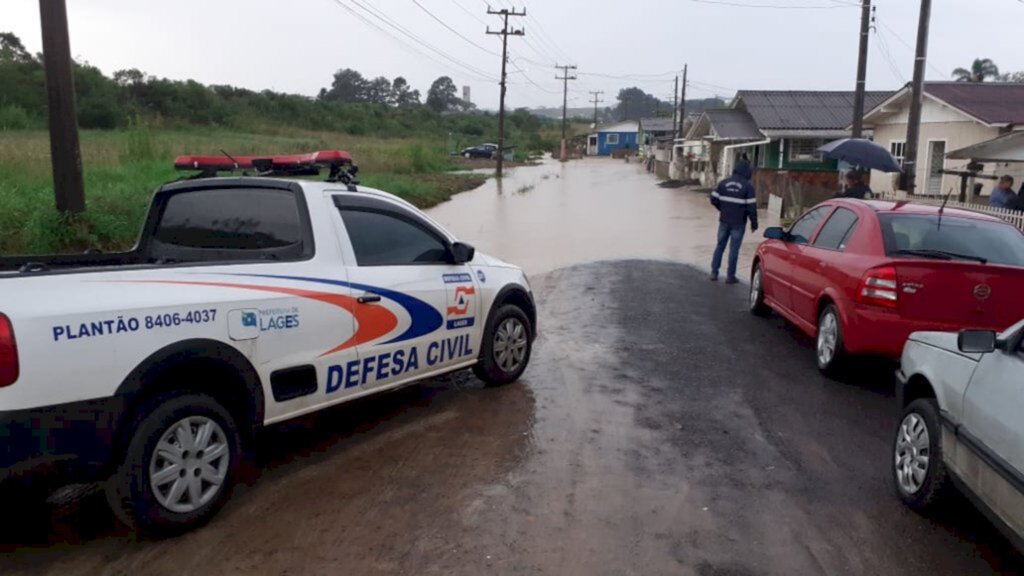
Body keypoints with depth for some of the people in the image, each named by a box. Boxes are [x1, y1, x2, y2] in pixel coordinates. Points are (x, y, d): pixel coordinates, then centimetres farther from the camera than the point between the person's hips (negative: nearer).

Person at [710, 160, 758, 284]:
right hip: (738, 223, -3)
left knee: (720, 246, 13)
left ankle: (714, 272, 14)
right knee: (734, 249, 3)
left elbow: (714, 199, 3)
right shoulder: (748, 186, -10)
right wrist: (754, 223, -1)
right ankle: (730, 276, 7)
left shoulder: (724, 183, 1)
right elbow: (751, 207, -12)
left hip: (724, 221, 3)